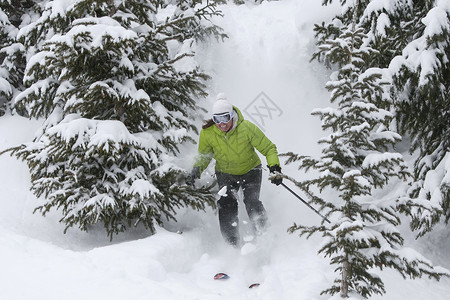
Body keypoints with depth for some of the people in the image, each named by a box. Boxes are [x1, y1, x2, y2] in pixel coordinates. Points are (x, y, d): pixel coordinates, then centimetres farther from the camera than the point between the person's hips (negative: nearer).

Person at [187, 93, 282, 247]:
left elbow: (268, 148, -15)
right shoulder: (207, 133, -18)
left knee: (251, 202, -23)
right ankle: (232, 244, -13)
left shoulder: (246, 128, -25)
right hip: (226, 173, 2)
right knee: (226, 204, -20)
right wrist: (197, 169, -18)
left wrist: (274, 166, -32)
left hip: (250, 170, -2)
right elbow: (203, 155, 2)